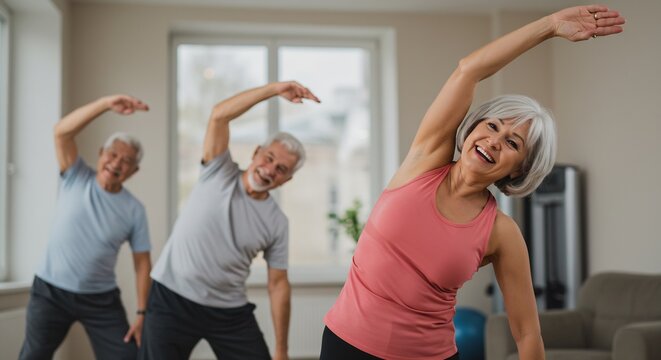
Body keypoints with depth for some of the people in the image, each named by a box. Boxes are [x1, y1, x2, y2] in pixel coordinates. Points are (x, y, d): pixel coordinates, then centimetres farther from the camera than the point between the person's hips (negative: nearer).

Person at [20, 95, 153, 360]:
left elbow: (142, 262, -3)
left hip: (101, 299, 0)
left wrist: (142, 313, -10)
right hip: (50, 291, 0)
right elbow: (62, 132, -21)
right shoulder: (76, 178, -6)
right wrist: (107, 103, -33)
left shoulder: (134, 210, -6)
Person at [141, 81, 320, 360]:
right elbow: (219, 115, -17)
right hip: (171, 300, -2)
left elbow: (278, 284, 2)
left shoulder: (276, 223, -1)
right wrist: (275, 89, -25)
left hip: (230, 313, 2)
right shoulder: (219, 173, -4)